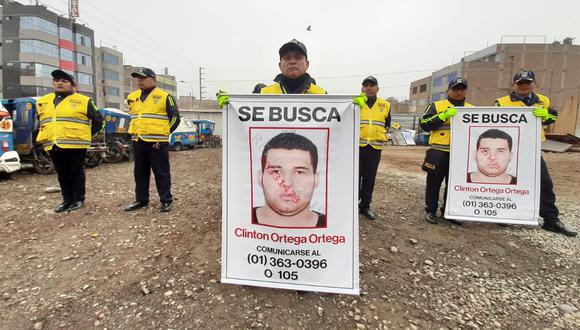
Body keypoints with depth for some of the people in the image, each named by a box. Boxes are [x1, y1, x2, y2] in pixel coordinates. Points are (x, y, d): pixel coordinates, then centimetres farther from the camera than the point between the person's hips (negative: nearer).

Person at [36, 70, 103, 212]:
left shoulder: (83, 101, -1)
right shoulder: (43, 101, 16)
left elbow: (98, 120, 2)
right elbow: (40, 121, 31)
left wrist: (86, 135, 2)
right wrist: (44, 136, 19)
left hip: (75, 144, -5)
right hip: (53, 145, 5)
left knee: (76, 172, 3)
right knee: (62, 173, 11)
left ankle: (78, 199, 14)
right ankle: (67, 199, 21)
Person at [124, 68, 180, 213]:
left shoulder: (164, 97, -4)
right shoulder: (132, 97, 14)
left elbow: (175, 118, -3)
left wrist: (163, 133, -5)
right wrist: (136, 131, 18)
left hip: (157, 142, -6)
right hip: (138, 141, 6)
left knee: (161, 172, -1)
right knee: (140, 172, 12)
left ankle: (166, 201, 7)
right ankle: (141, 200, 24)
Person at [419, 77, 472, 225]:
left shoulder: (472, 109, 16)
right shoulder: (436, 106, 3)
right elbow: (424, 124, -8)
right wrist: (444, 115, -18)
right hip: (439, 152, -4)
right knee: (434, 183, 4)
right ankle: (430, 211, 17)